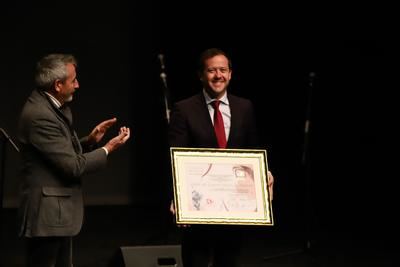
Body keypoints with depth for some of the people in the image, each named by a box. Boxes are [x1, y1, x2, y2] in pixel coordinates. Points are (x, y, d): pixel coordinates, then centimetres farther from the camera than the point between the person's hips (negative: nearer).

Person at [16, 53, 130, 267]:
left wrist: (90, 141, 3)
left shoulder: (53, 107, 9)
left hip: (60, 212, 10)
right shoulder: (40, 116, -22)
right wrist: (108, 149, -9)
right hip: (47, 215, -10)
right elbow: (73, 166, -21)